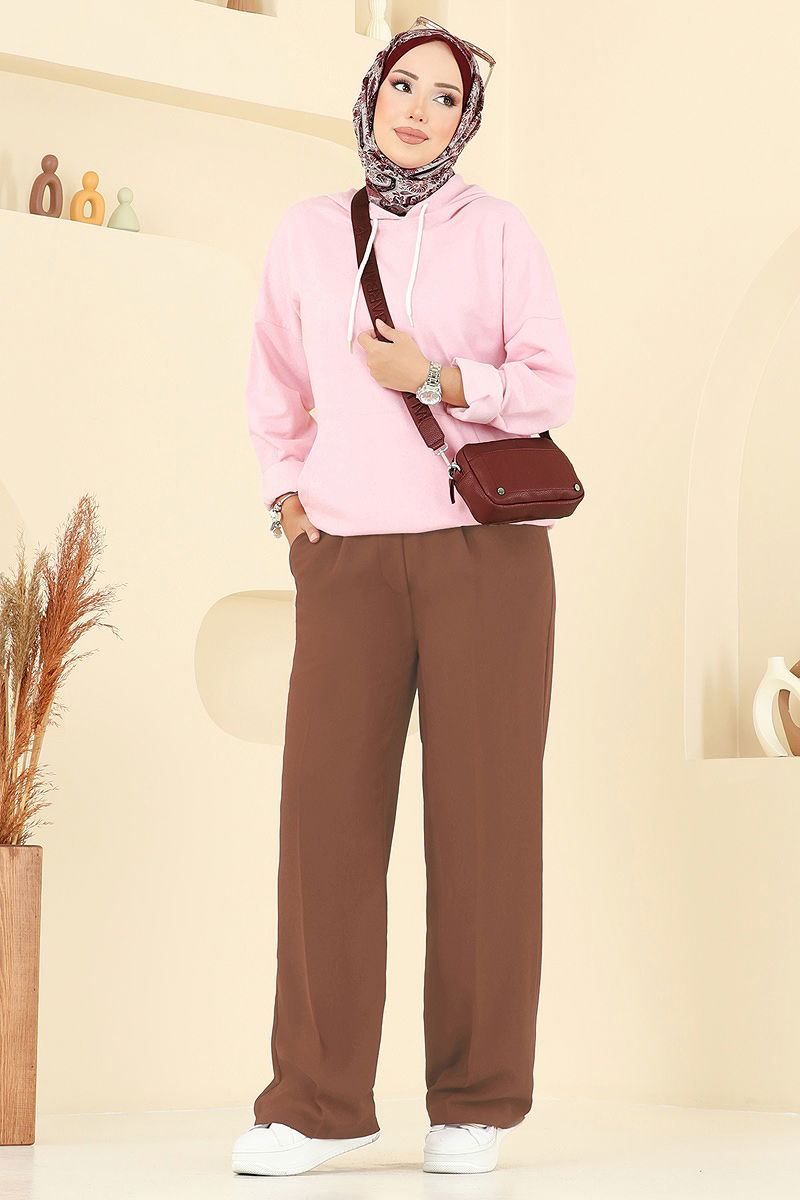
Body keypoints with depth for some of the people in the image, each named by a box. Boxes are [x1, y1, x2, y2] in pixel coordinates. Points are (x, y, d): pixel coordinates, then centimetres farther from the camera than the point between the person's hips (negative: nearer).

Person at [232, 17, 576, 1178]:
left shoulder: (498, 232, 3)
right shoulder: (306, 235, 10)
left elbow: (549, 386, 1)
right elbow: (279, 389, 22)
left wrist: (436, 379, -14)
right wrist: (287, 501, 10)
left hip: (486, 545, -2)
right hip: (349, 553, 2)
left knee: (483, 812, -3)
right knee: (329, 808, -8)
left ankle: (475, 1103, 3)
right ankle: (318, 1100, -3)